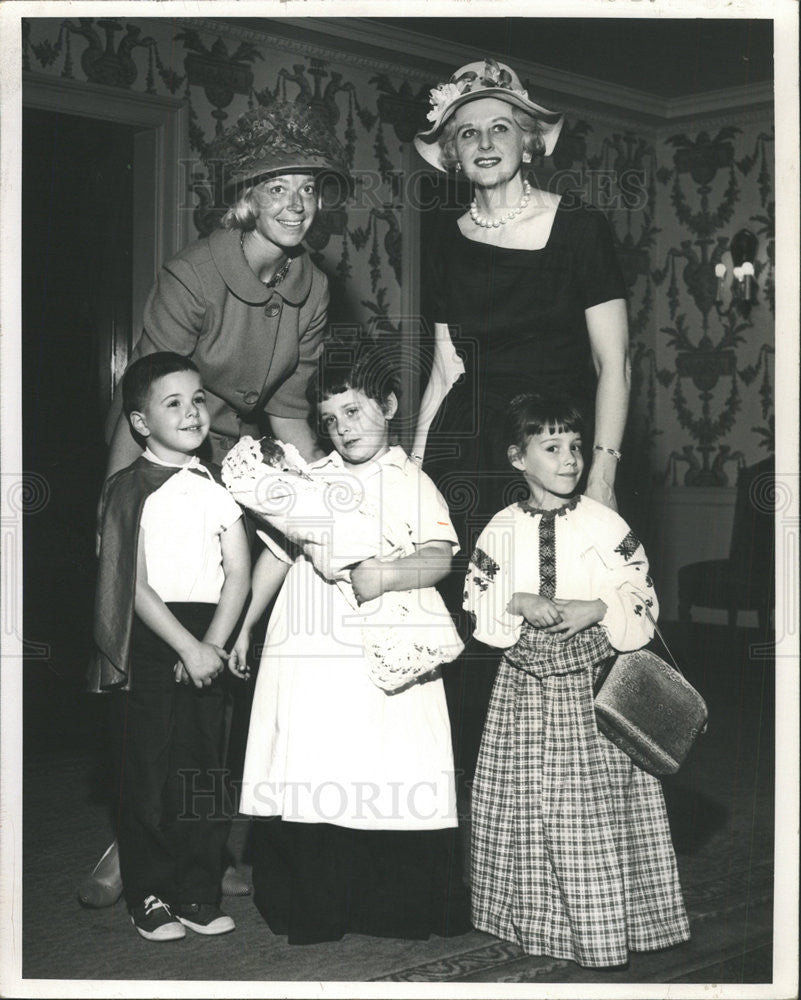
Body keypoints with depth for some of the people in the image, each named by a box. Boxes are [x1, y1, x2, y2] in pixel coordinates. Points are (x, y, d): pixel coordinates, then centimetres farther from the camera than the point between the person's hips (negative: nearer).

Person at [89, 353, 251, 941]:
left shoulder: (218, 487, 9)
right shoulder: (130, 490, -4)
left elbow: (239, 573, 3)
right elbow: (132, 583, -11)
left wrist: (214, 644, -10)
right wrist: (187, 646, -16)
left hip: (206, 643, 4)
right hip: (147, 644, -4)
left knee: (206, 770, 6)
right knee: (147, 772, 1)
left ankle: (199, 895, 17)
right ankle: (150, 898, 13)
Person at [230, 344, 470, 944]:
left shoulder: (413, 482, 7)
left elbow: (439, 558, -6)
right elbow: (277, 554, 21)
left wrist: (386, 574, -23)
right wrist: (245, 625, 19)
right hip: (307, 653, 3)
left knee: (395, 778, -5)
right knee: (307, 780, -1)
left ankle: (398, 912, 8)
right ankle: (314, 912, 11)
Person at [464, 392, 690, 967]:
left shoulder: (606, 525, -2)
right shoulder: (500, 530, 2)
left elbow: (642, 601, 0)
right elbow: (477, 606, 4)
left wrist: (597, 608, -16)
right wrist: (518, 603, -13)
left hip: (594, 688, -2)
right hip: (525, 689, 2)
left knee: (597, 809, 0)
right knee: (525, 809, 6)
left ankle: (604, 929, 12)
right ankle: (534, 923, 21)